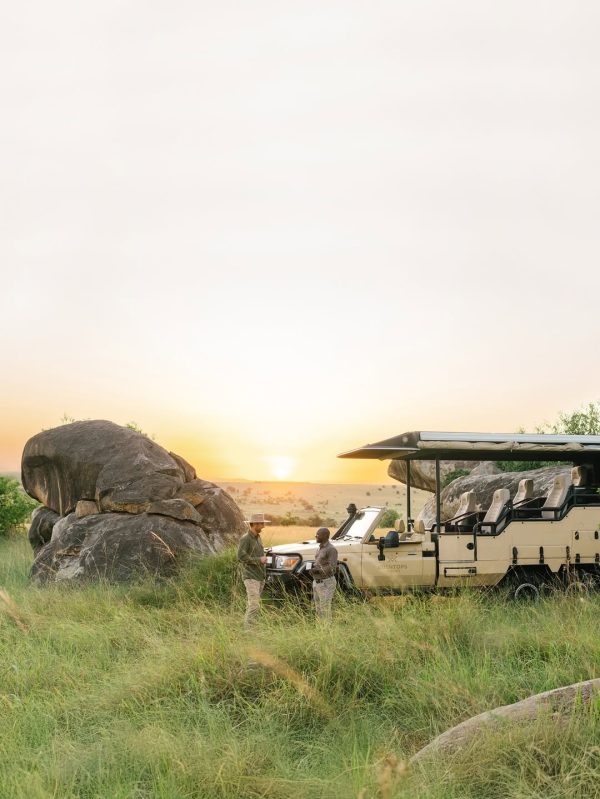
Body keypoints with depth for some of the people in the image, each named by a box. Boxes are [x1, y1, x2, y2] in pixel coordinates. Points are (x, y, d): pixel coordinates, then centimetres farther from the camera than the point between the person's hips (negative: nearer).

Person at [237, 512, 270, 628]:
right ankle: (248, 629, -13)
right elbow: (241, 556, -21)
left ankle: (247, 627, 14)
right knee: (254, 605, -15)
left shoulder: (258, 538, 15)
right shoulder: (245, 539, -11)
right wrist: (259, 560, -17)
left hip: (260, 577, 8)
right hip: (251, 577, -8)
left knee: (251, 604, 10)